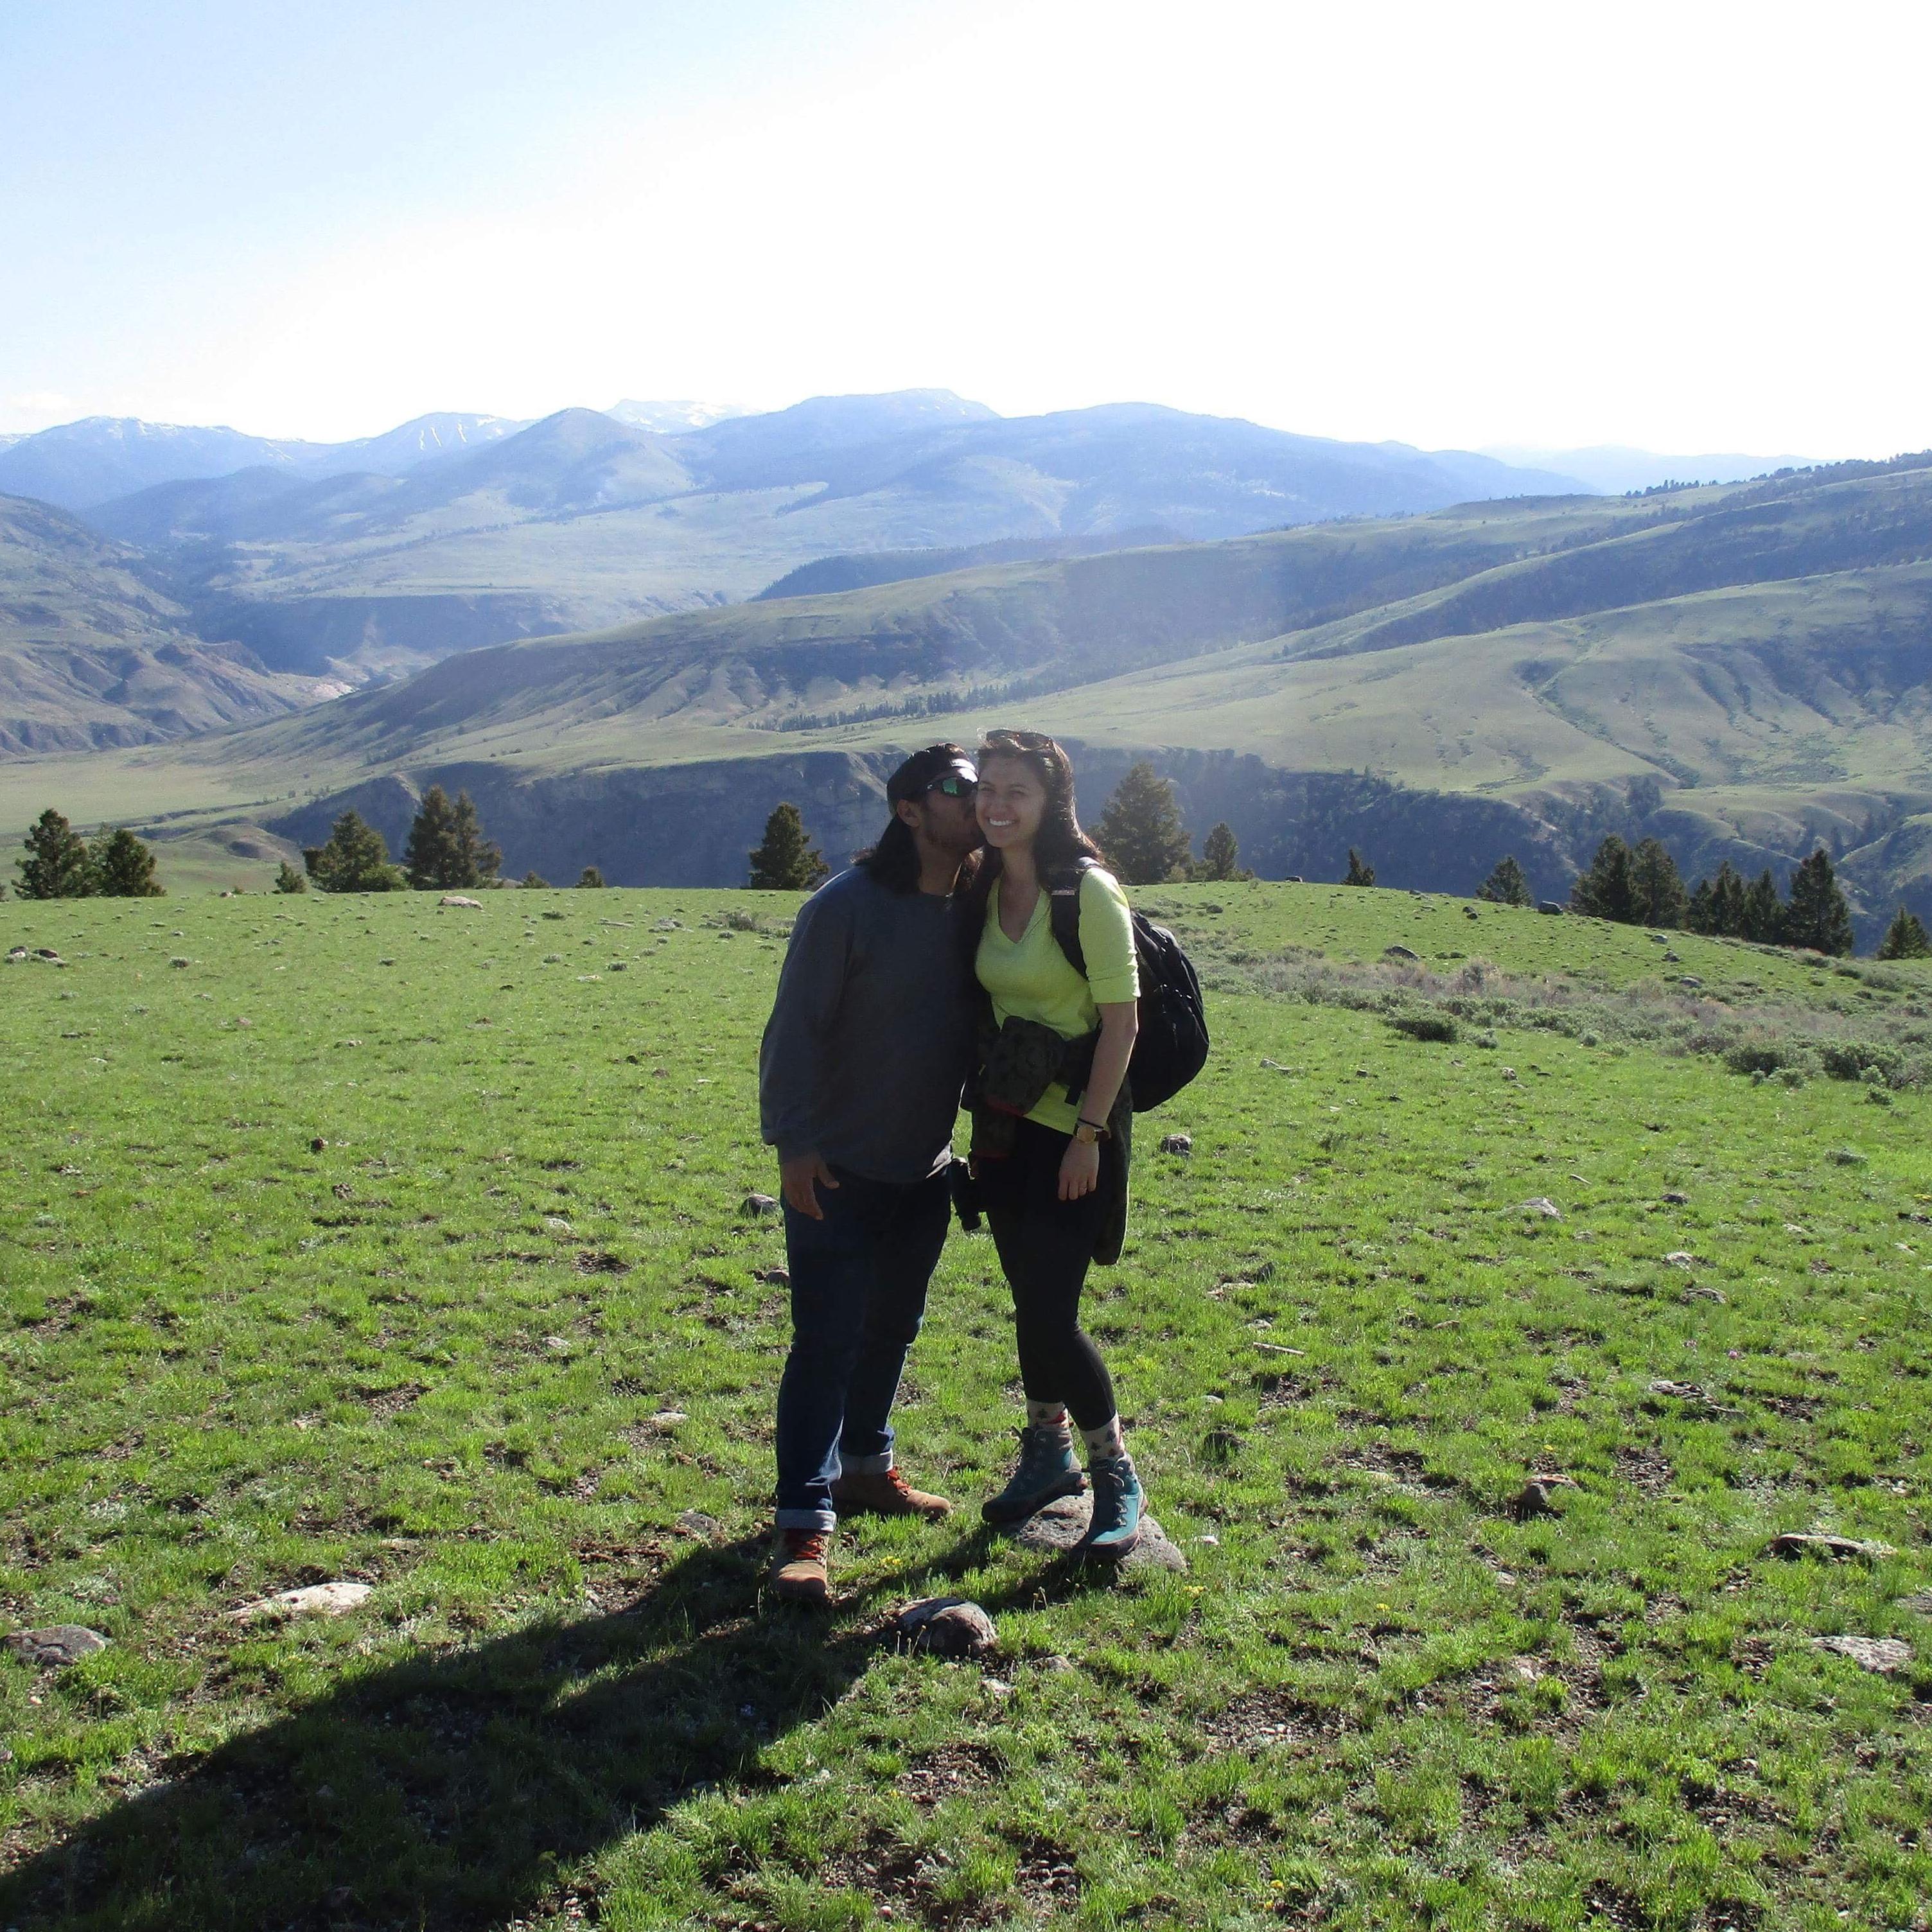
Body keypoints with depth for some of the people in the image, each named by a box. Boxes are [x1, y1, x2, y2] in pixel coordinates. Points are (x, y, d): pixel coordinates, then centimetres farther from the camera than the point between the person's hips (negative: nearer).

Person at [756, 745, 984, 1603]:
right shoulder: (847, 906, -16)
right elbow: (796, 1030, -16)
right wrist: (793, 1141, -20)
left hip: (926, 1171, 6)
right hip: (837, 1174, -6)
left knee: (892, 1329, 19)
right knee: (828, 1340, -6)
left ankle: (865, 1467, 38)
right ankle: (804, 1523, 0)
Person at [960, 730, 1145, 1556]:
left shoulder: (1088, 891, -15)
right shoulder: (986, 890, 5)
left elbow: (1121, 1020, -16)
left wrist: (1089, 1133, -17)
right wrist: (980, 1107, 10)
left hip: (1076, 1124, -7)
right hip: (1005, 1121, 7)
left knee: (1049, 1315, -8)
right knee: (1030, 1303, 15)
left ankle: (1117, 1477, 11)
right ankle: (1049, 1455, 33)